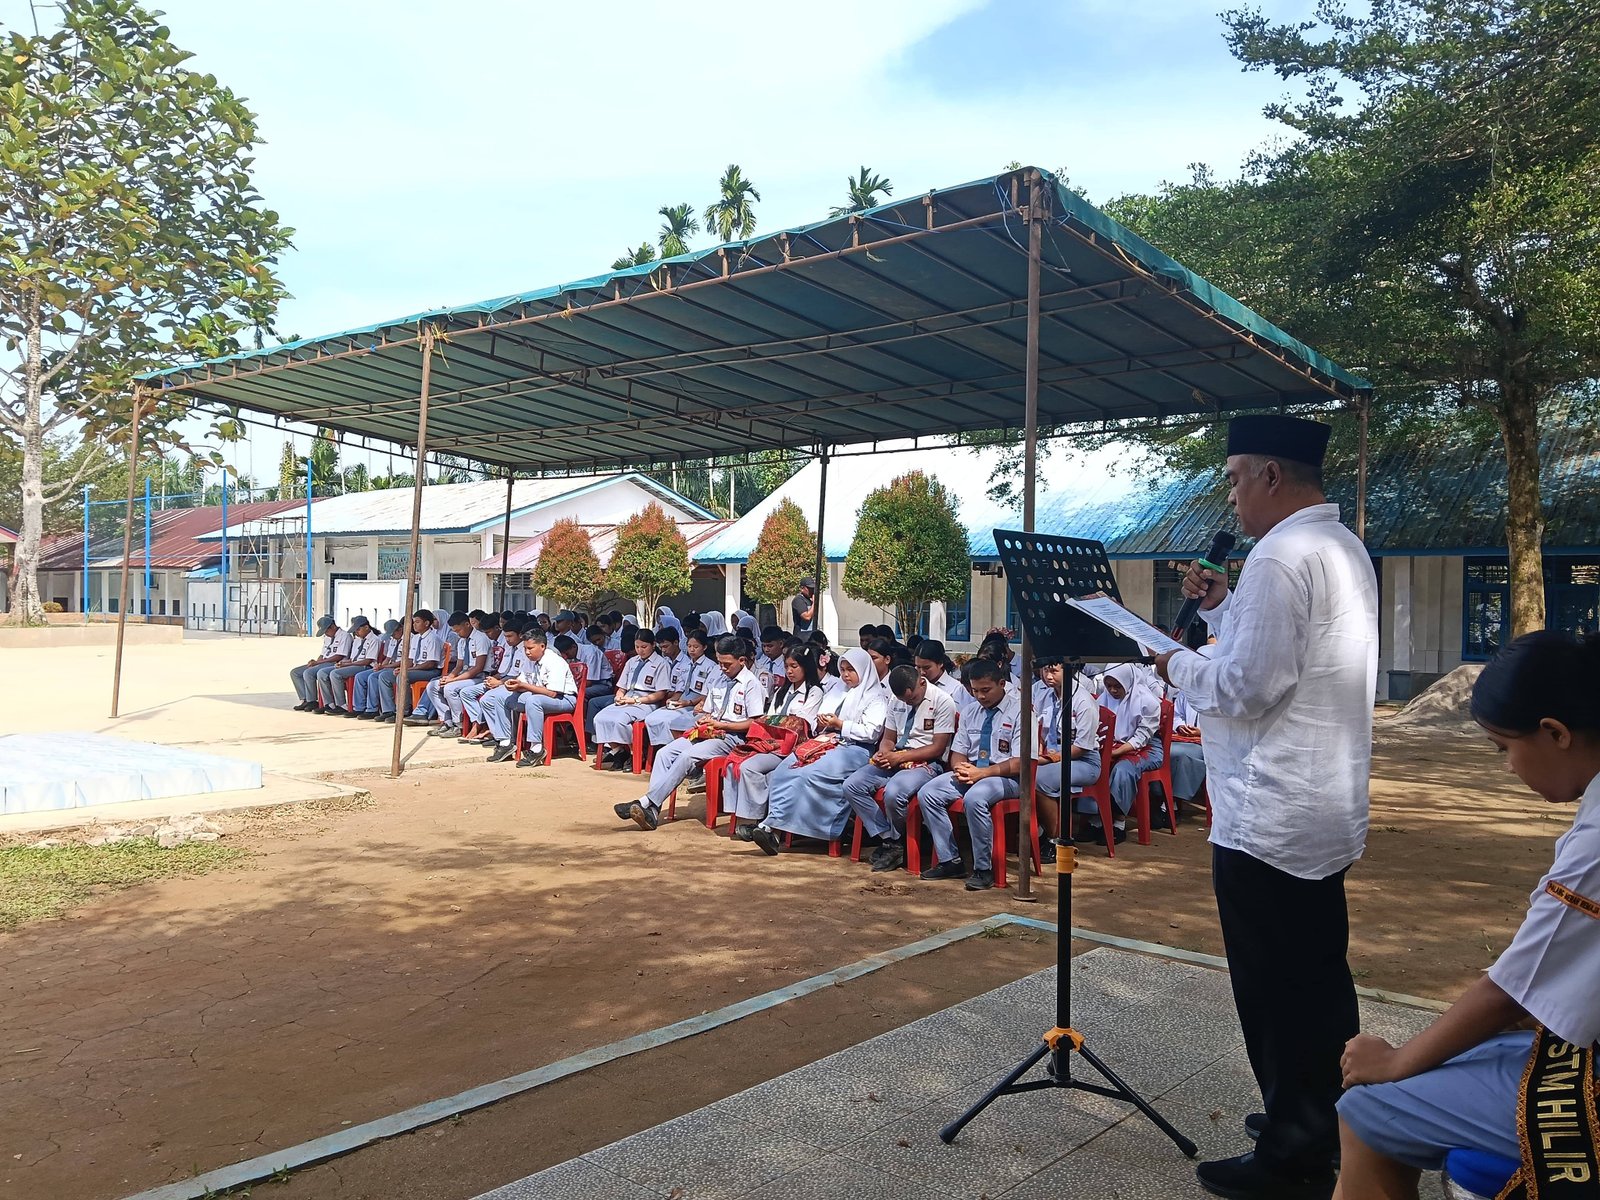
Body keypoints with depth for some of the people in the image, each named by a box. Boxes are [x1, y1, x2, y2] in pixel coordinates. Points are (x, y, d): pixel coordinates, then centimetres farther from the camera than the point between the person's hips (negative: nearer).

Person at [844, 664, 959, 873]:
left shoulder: (942, 702, -8)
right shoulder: (897, 701, 12)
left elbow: (938, 748, -11)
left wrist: (899, 757, -17)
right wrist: (883, 754, -7)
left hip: (926, 763, -7)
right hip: (895, 760, 7)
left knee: (893, 792, -35)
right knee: (851, 786, -14)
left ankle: (896, 844, -7)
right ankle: (885, 838, -8)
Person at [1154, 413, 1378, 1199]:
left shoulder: (1282, 556, -20)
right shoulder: (1342, 548, 13)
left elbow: (1245, 689, -23)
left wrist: (1179, 666, -6)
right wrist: (1222, 609, 9)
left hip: (1270, 818, -10)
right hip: (1324, 809, 10)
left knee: (1276, 993, 3)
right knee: (1319, 981, 20)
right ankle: (1322, 1125, 35)